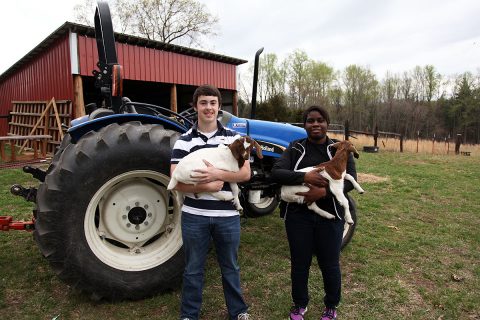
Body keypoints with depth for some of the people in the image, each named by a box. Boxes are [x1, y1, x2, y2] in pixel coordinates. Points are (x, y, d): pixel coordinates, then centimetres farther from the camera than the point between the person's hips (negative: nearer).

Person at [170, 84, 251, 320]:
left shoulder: (233, 137, 0)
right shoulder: (184, 141, -3)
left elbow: (245, 173, -7)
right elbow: (176, 182, -10)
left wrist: (218, 174, -23)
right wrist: (205, 187, -25)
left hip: (227, 215, 1)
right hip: (194, 216, -1)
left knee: (230, 267, 19)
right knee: (193, 269, 15)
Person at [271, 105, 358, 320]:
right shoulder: (295, 148, 2)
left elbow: (351, 179, -7)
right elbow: (276, 173, -10)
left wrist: (323, 192, -24)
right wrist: (305, 177, -25)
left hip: (329, 214, 0)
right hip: (298, 215, 1)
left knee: (329, 263, 12)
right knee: (300, 262, 13)